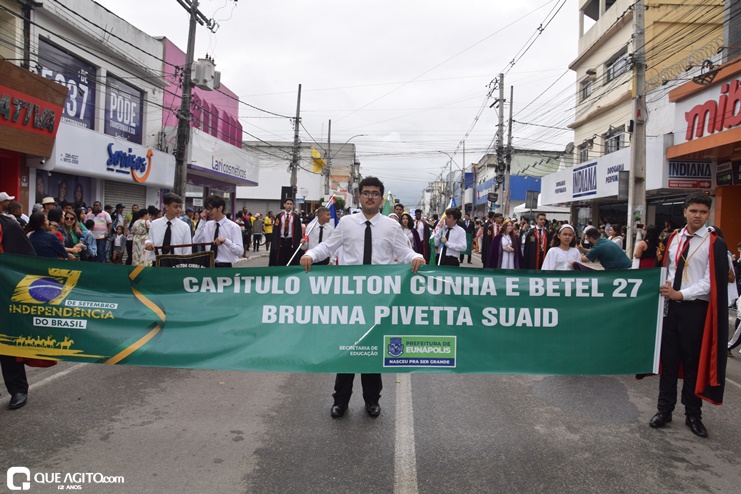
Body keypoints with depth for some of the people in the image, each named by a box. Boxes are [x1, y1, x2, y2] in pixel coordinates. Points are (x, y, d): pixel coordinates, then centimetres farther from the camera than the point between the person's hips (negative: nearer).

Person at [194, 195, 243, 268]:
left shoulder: (233, 227, -6)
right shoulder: (207, 225, 9)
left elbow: (240, 252, -14)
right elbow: (196, 243, -4)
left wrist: (225, 241, -30)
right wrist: (202, 221, -5)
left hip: (225, 266, -4)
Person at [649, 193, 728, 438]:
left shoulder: (715, 243, -6)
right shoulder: (673, 239, 9)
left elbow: (711, 282, -12)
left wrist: (680, 294, -18)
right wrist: (665, 289, 1)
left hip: (695, 309, -4)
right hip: (671, 306, 4)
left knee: (694, 363, 6)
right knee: (668, 360, 9)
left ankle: (693, 415, 20)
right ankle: (664, 410, 20)